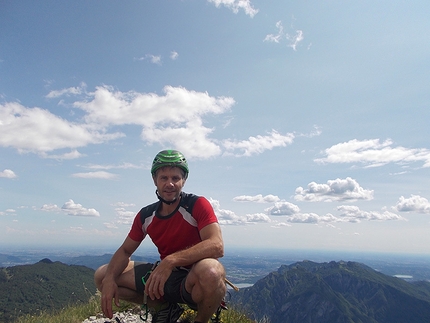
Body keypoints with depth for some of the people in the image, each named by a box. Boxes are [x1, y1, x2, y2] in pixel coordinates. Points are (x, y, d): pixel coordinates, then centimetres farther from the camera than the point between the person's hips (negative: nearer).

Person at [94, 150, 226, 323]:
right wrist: (110, 279, -13)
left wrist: (171, 260, -39)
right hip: (166, 277, 6)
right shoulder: (145, 215, -1)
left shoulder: (198, 205, -17)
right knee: (102, 275, 2)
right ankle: (163, 308, 11)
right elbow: (125, 251, 7)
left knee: (210, 270, -41)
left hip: (196, 281, -5)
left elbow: (216, 246, -30)